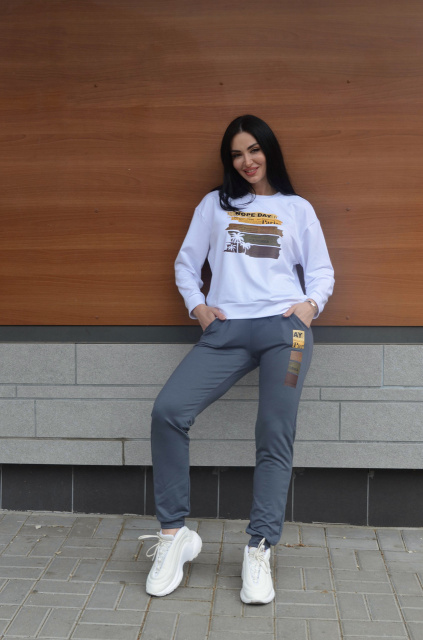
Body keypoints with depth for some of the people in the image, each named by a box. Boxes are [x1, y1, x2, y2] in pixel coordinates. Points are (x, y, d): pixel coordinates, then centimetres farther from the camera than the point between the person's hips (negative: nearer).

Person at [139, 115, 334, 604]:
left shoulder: (298, 209, 18)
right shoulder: (214, 205, 20)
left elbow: (321, 271, 16)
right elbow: (186, 264, 19)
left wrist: (311, 303, -3)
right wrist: (197, 306, 3)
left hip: (284, 328, -1)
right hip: (225, 330, 1)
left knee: (275, 437, -7)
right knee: (168, 411, -17)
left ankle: (259, 550, 0)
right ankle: (174, 534, -7)